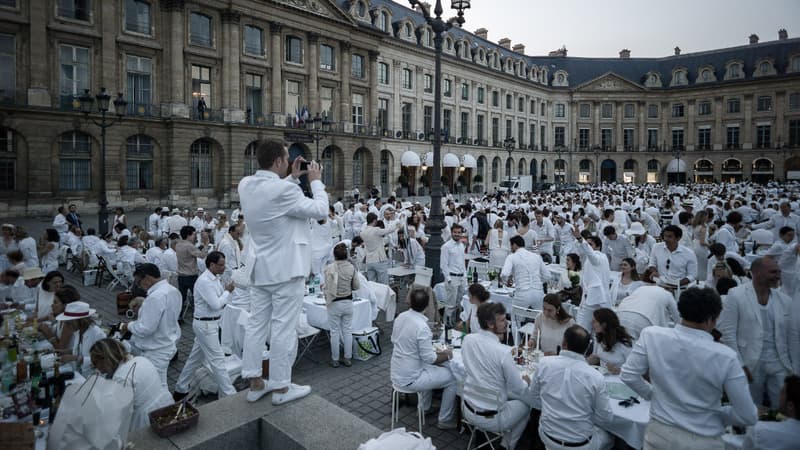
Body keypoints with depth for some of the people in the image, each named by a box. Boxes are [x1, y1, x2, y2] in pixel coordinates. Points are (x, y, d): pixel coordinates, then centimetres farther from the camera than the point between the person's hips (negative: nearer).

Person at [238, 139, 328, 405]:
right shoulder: (283, 190, -23)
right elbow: (320, 211, -13)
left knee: (257, 323, 13)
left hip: (260, 266, 8)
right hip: (286, 267, -8)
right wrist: (316, 181, -1)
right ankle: (281, 387, 14)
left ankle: (255, 383, 25)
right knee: (284, 328, 2)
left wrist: (293, 178, 16)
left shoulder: (246, 185, 1)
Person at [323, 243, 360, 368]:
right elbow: (357, 286, 0)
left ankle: (335, 360, 18)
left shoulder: (330, 268, -15)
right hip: (348, 302, 3)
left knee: (335, 332, 8)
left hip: (334, 303, -3)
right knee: (348, 330, 12)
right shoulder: (351, 267, -6)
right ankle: (347, 358, 20)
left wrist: (323, 288, 8)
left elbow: (327, 287, -14)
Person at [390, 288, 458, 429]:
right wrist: (447, 355, -3)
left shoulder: (400, 317, -4)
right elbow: (429, 358, -23)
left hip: (396, 373, 8)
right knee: (452, 378, 5)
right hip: (409, 379, -8)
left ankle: (424, 408, 41)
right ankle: (445, 420, 17)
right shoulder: (422, 327, -27)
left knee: (430, 369, 32)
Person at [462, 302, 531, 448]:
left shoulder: (467, 339, -9)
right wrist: (525, 382, 9)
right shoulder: (503, 352, -25)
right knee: (525, 405, 21)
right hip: (491, 419, -6)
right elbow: (518, 390, -11)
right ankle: (507, 445, 29)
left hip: (468, 410, 6)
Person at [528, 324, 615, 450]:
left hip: (547, 437, 1)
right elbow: (605, 419, -8)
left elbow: (535, 401, -2)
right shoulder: (596, 377, -21)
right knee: (608, 438, 31)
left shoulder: (544, 363, -15)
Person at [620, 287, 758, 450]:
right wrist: (717, 413, 8)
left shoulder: (652, 335, -16)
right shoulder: (725, 357, -19)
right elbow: (748, 417, -11)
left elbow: (628, 375, -8)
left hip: (659, 434, 1)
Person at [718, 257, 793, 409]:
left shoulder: (784, 299, 4)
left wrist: (792, 366, 6)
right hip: (749, 365, -3)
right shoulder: (736, 295, -8)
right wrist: (739, 365, -10)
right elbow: (727, 333, -8)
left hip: (779, 365, 3)